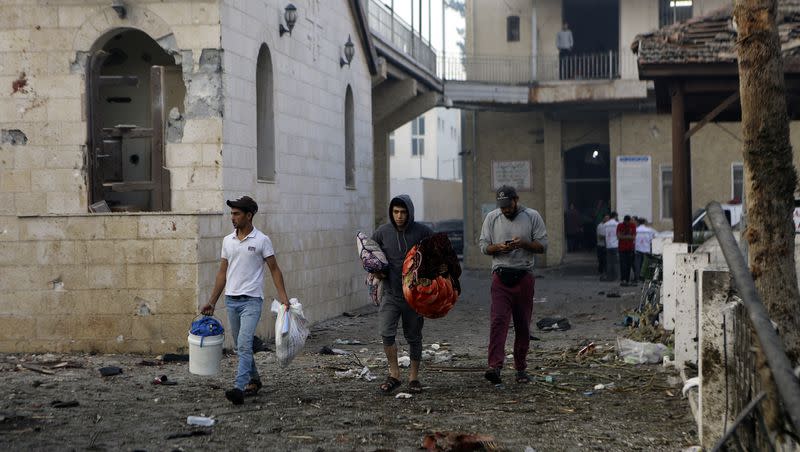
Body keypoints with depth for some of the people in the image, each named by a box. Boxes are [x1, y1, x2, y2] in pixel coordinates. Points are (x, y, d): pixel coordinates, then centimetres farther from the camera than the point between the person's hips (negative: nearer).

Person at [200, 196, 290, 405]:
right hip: (231, 300, 6)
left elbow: (274, 269, -3)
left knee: (244, 344, -18)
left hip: (251, 300, -6)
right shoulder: (228, 241, 10)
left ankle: (239, 388, -25)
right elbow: (222, 273, 14)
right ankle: (254, 380, 31)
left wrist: (283, 296, -14)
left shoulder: (262, 240, -5)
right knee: (240, 346, 14)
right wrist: (212, 301, 12)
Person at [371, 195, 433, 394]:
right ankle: (394, 374, 0)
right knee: (386, 333, -14)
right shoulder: (382, 232, -2)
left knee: (414, 337, 9)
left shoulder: (422, 232, -6)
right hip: (390, 294, 1)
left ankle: (414, 377, 21)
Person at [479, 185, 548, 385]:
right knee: (498, 320, -15)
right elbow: (483, 246, 9)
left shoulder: (532, 217, 2)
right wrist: (498, 247, -12)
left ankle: (521, 368, 16)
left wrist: (523, 243, -16)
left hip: (524, 276, 0)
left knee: (523, 325, 6)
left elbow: (542, 245, 1)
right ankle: (494, 366, -24)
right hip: (501, 277, 0)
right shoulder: (492, 218, 7)